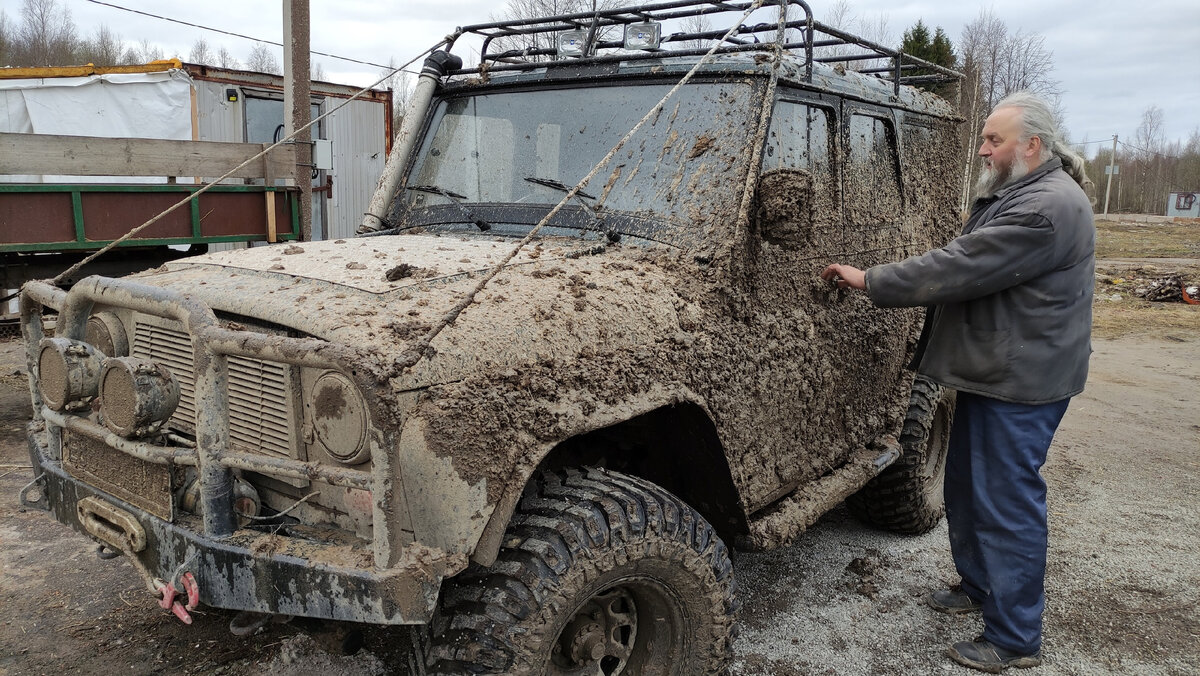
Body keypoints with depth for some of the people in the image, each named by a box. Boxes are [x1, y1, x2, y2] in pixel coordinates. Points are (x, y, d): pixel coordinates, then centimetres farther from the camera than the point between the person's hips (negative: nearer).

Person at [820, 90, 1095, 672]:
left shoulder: (1048, 207, -21)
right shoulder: (1011, 195, 15)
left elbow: (961, 268, -26)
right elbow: (971, 269, 22)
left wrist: (870, 280, -20)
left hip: (1021, 382, -10)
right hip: (991, 370, 11)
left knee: (1007, 502, -3)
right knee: (967, 488, 19)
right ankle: (979, 586, 37)